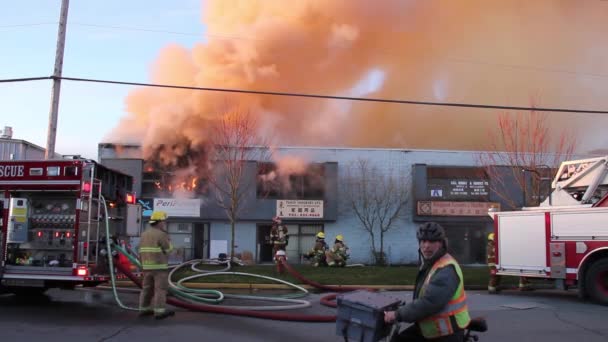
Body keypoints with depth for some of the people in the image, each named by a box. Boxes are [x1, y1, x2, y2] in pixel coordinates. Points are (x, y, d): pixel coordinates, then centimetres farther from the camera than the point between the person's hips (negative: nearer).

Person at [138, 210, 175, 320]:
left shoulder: (144, 234, 9)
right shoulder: (161, 235, -13)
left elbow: (141, 252, 11)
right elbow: (168, 250, -9)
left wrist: (143, 266, 17)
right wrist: (167, 236, 3)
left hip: (148, 266, 7)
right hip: (160, 266, -7)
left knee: (147, 288, 13)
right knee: (161, 289, -3)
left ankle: (143, 310, 16)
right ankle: (159, 312, -2)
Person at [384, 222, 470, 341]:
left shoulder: (447, 269, -25)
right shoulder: (428, 263, 7)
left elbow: (429, 303, -32)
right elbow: (421, 298, 13)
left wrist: (398, 315, -26)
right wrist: (401, 311, 1)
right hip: (429, 327, 9)